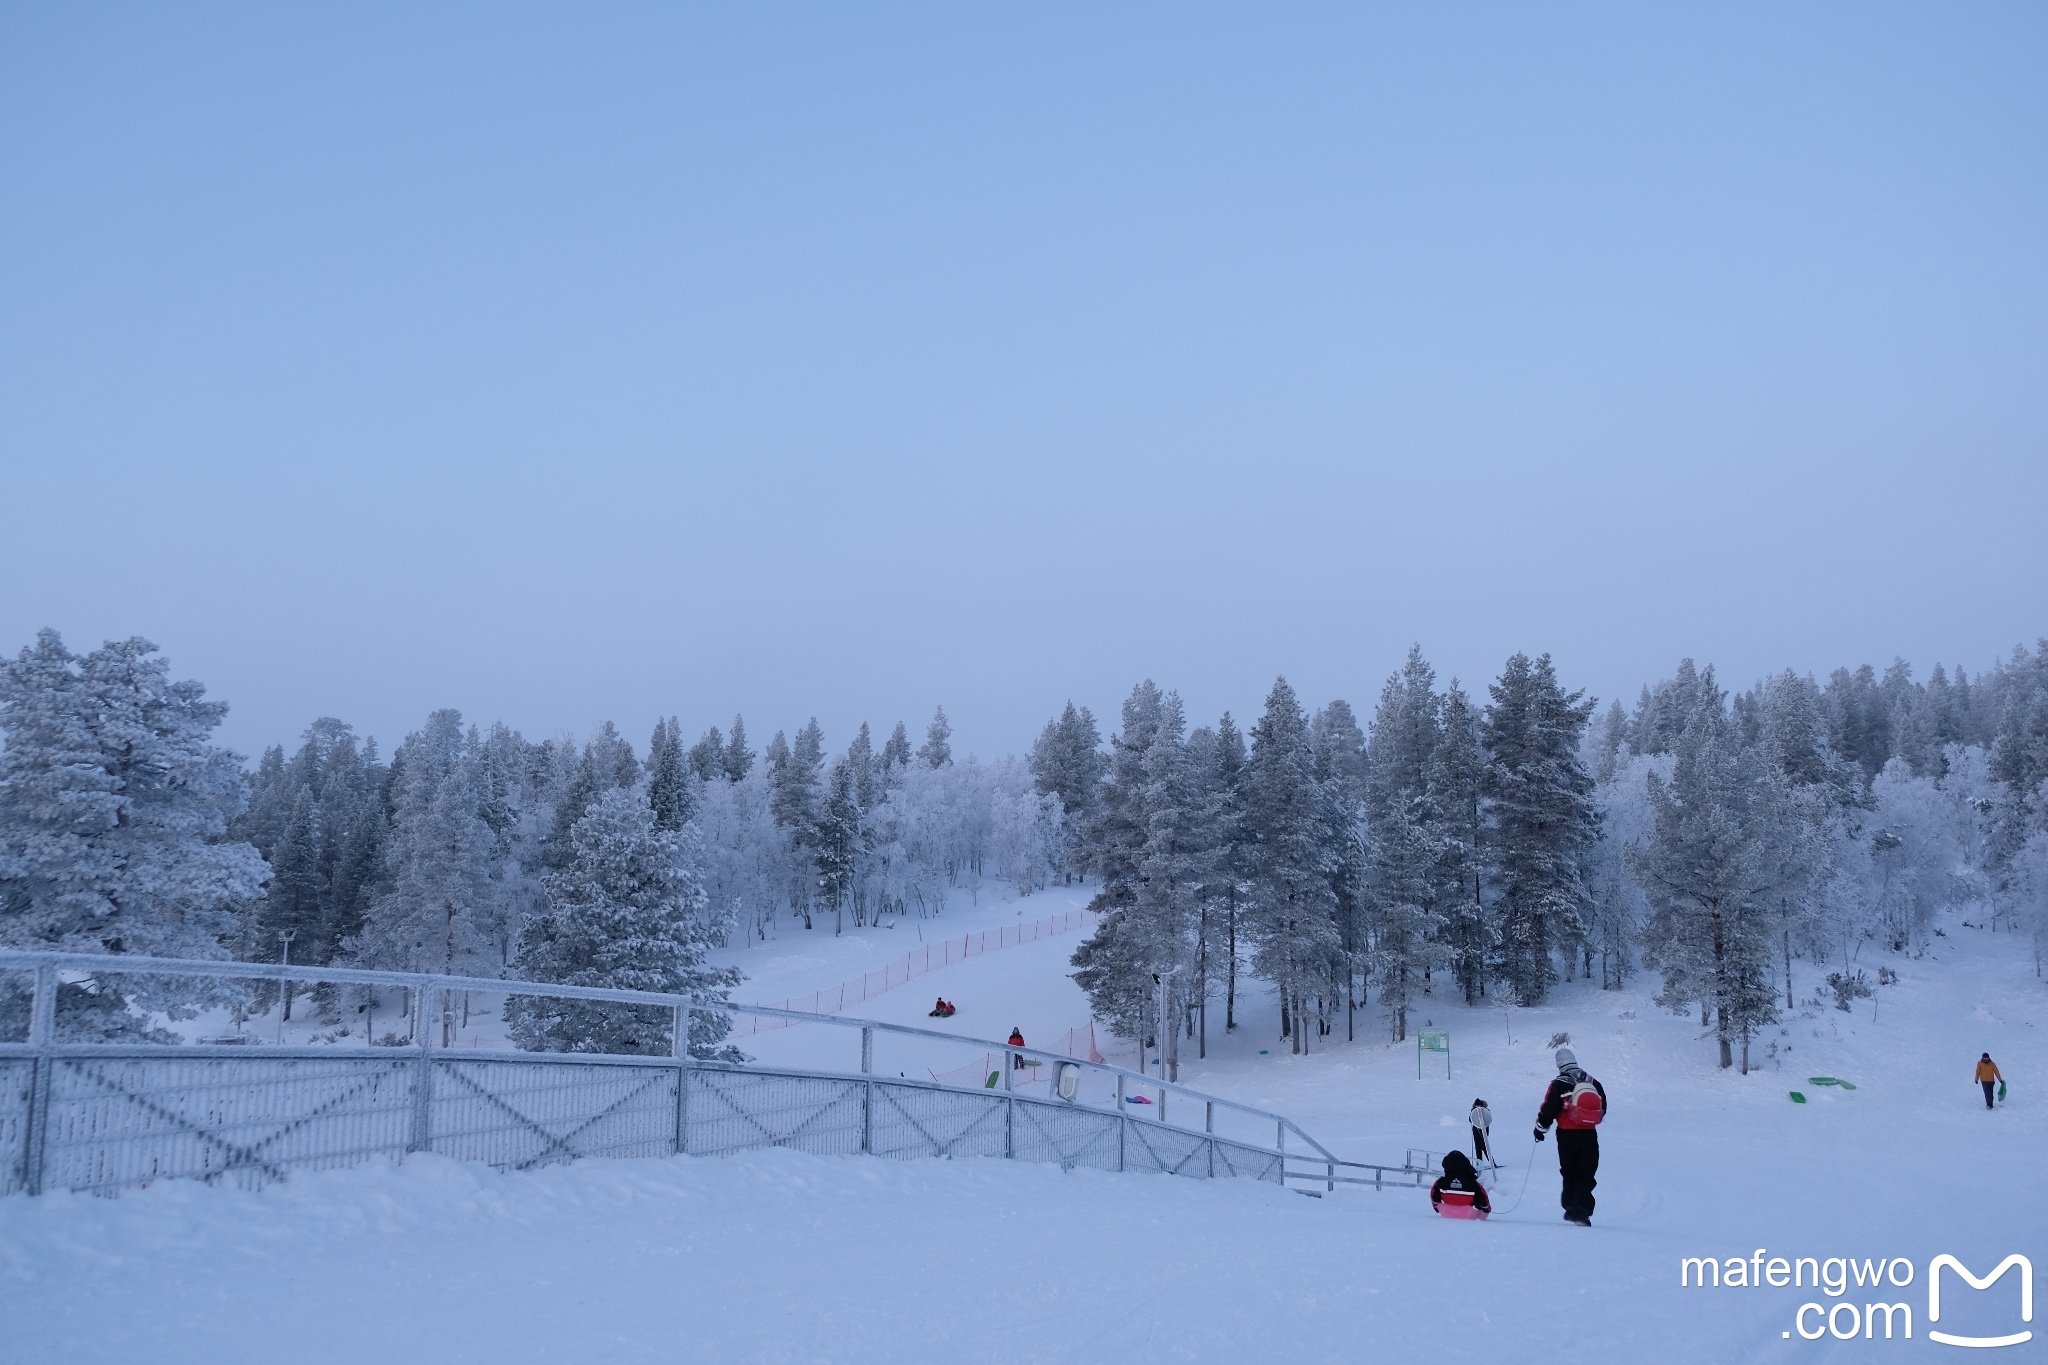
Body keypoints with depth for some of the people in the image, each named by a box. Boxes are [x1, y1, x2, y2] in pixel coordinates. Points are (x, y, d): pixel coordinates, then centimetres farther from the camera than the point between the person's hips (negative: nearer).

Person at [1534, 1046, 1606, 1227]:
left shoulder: (1559, 1085, -9)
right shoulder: (1594, 1083, 6)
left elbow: (1548, 1110, -10)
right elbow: (1602, 1109, 17)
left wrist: (1540, 1128, 6)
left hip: (1567, 1135, -2)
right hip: (1589, 1135, 2)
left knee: (1569, 1173, 16)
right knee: (1585, 1176, 4)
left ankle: (1571, 1208, 17)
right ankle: (1581, 1212, -8)